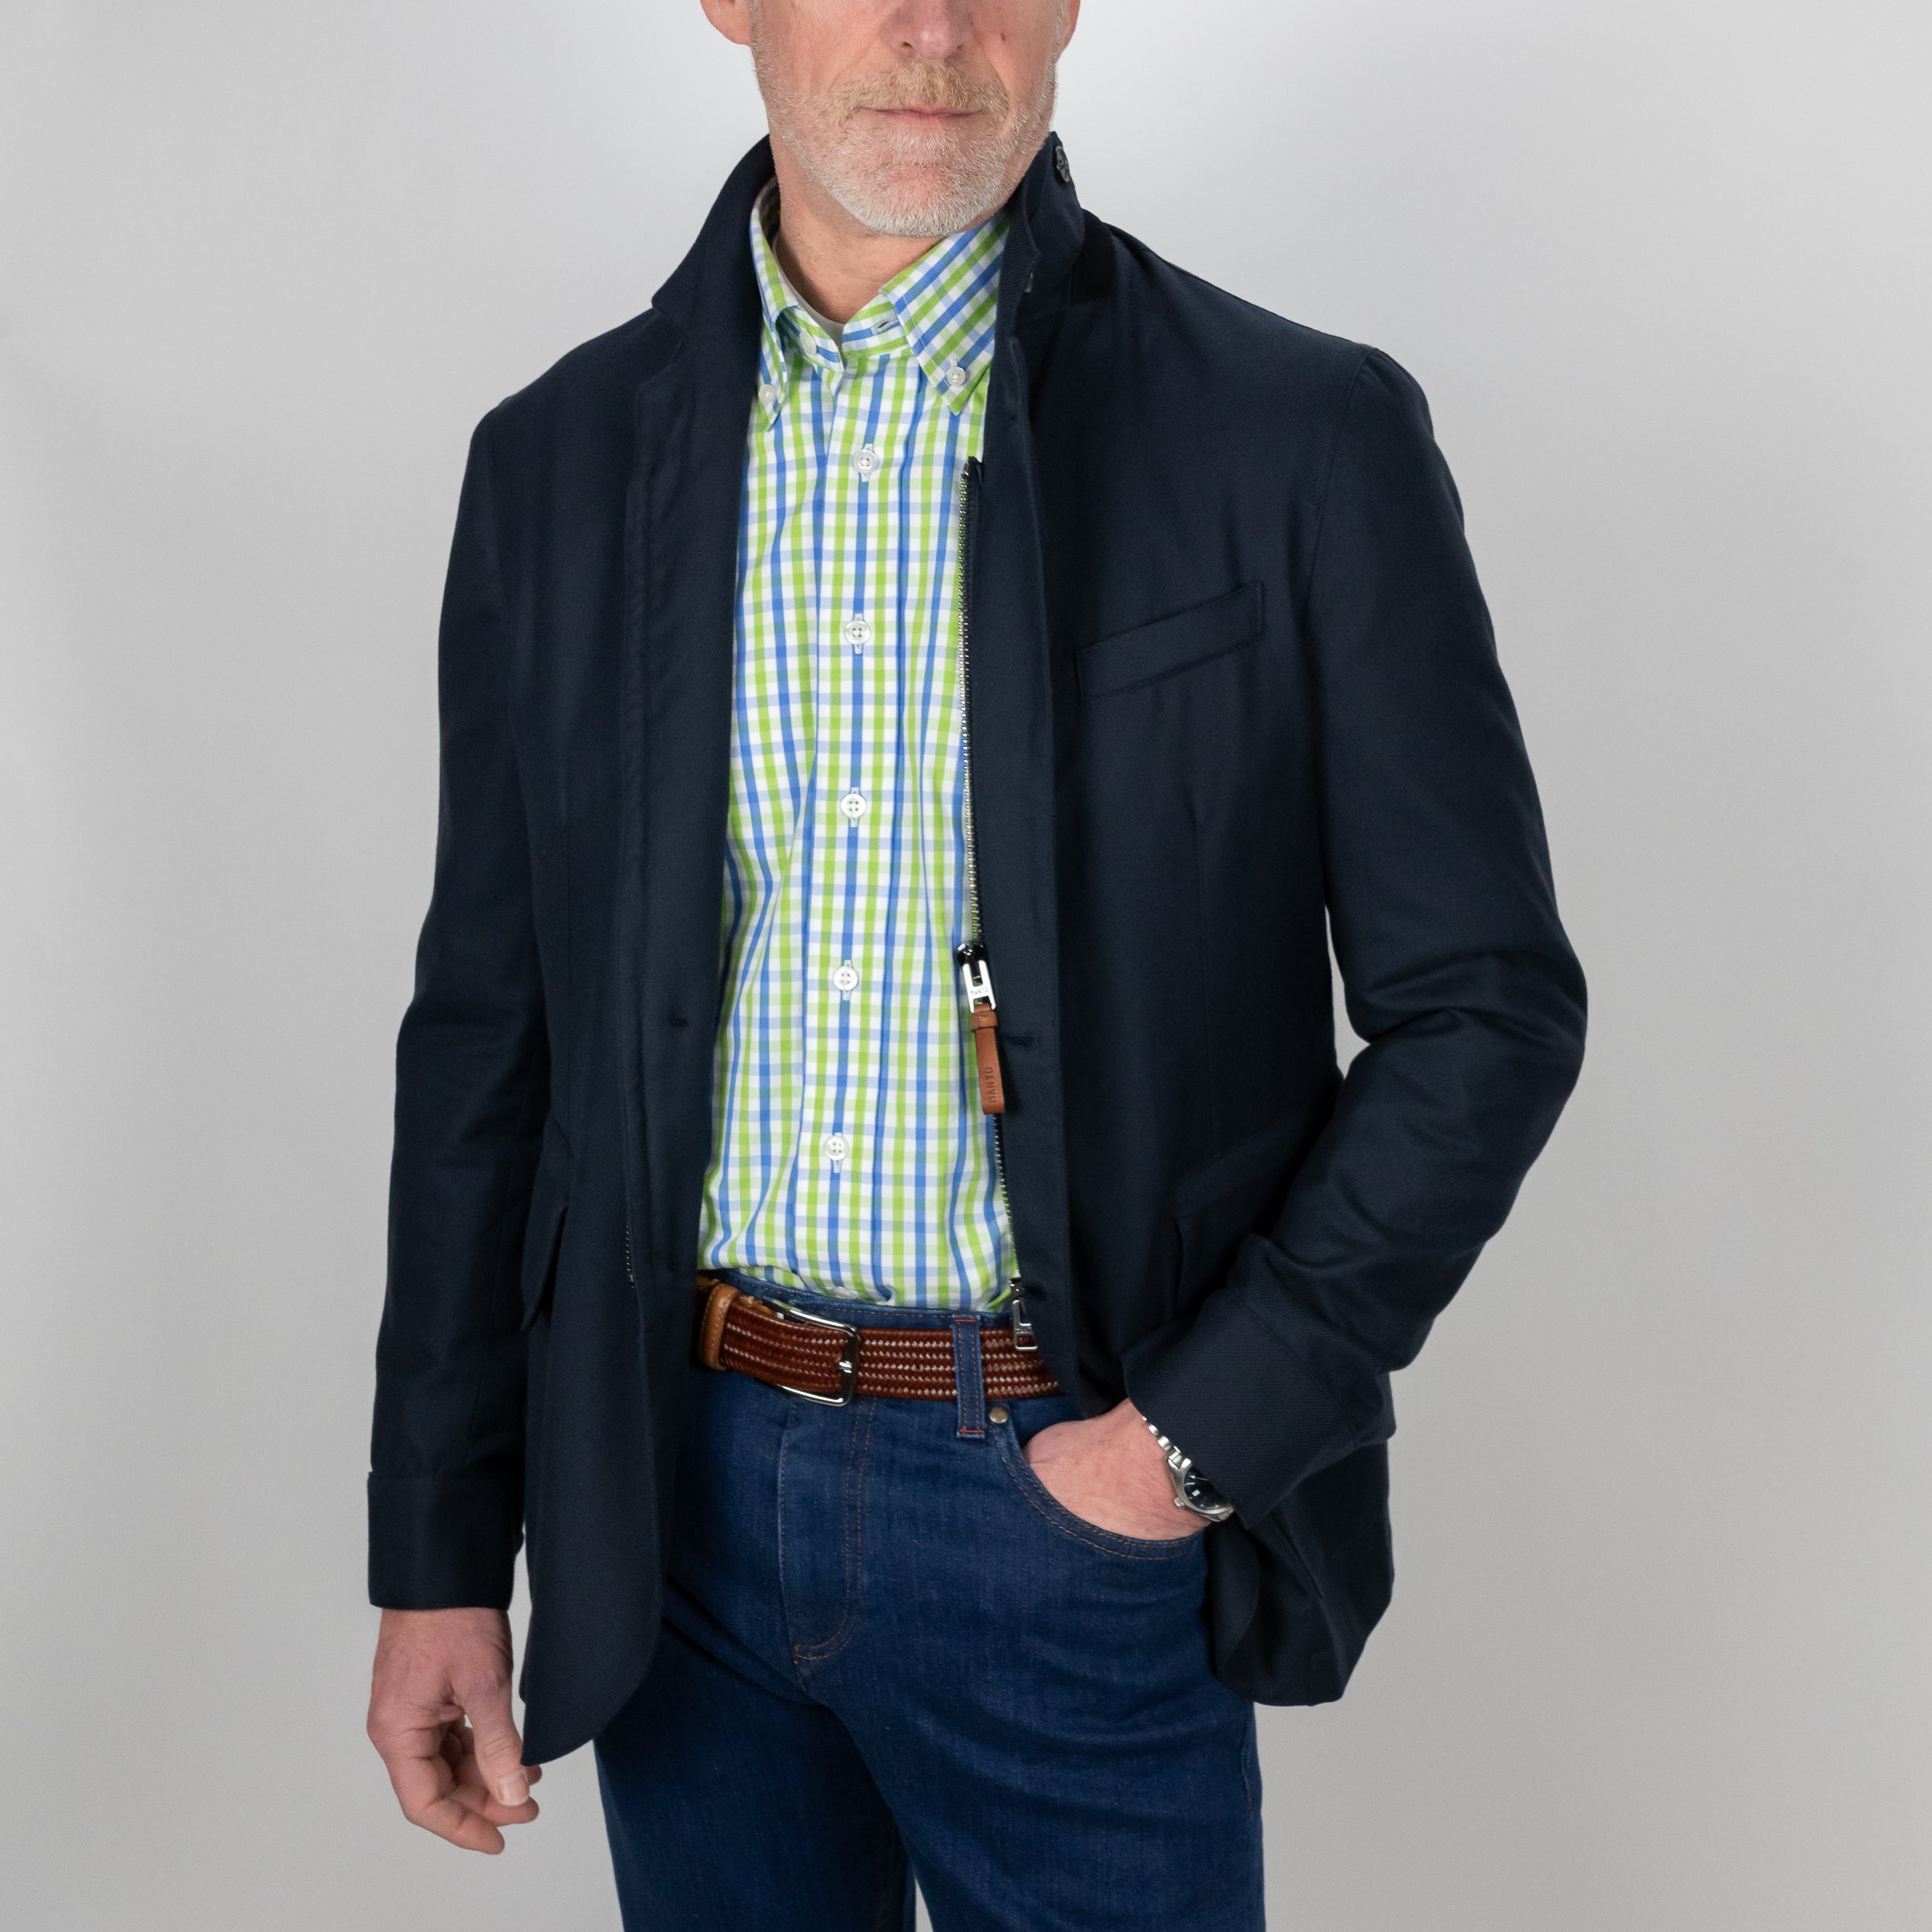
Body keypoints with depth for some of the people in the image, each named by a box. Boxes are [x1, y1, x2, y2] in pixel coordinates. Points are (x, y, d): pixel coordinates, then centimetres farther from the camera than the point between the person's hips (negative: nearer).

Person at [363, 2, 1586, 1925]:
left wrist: (1210, 1429, -12)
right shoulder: (561, 460, 2)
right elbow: (489, 1040, 5)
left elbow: (1485, 1006, -5)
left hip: (1079, 1502, -2)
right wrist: (435, 1551, 6)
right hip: (674, 1492, 3)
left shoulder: (1305, 438, -8)